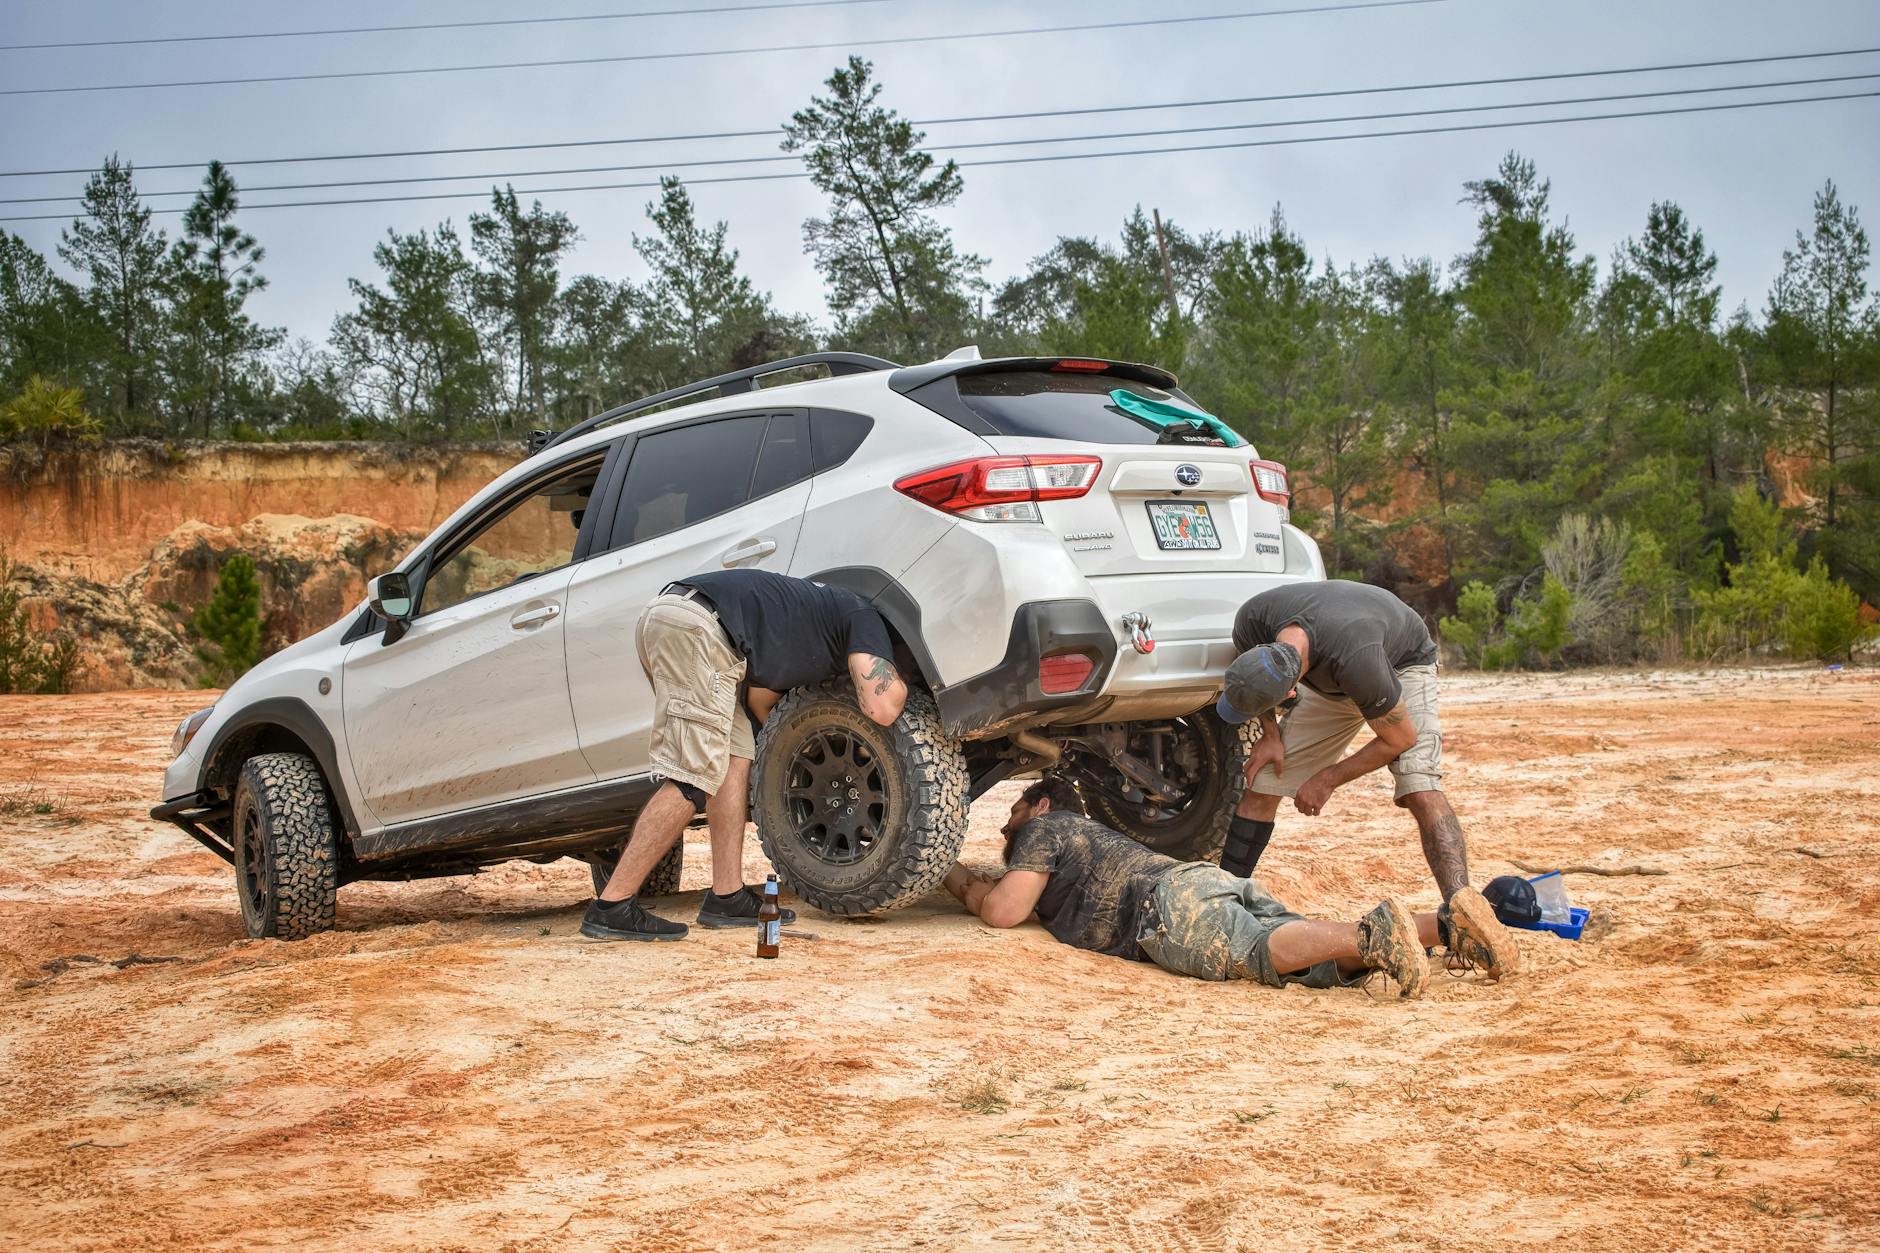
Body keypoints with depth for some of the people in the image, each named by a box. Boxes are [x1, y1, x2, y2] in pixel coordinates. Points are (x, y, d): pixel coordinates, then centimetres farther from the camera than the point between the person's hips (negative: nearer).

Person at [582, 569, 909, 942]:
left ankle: (728, 897, 13)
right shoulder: (863, 617, 11)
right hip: (698, 623, -10)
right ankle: (611, 907, -12)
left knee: (736, 756, 14)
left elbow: (759, 696, 36)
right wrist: (899, 685, 21)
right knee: (694, 778, -9)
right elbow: (882, 709, 0)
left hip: (661, 613, 10)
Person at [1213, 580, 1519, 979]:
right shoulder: (1252, 620, -30)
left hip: (1403, 663, -6)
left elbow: (1400, 738, -28)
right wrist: (1269, 733, -12)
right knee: (1260, 785, -2)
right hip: (1327, 683, 6)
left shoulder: (1354, 658, -45)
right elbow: (1253, 679, -1)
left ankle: (1461, 907, -41)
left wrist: (1328, 780, -19)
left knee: (1420, 786, -29)